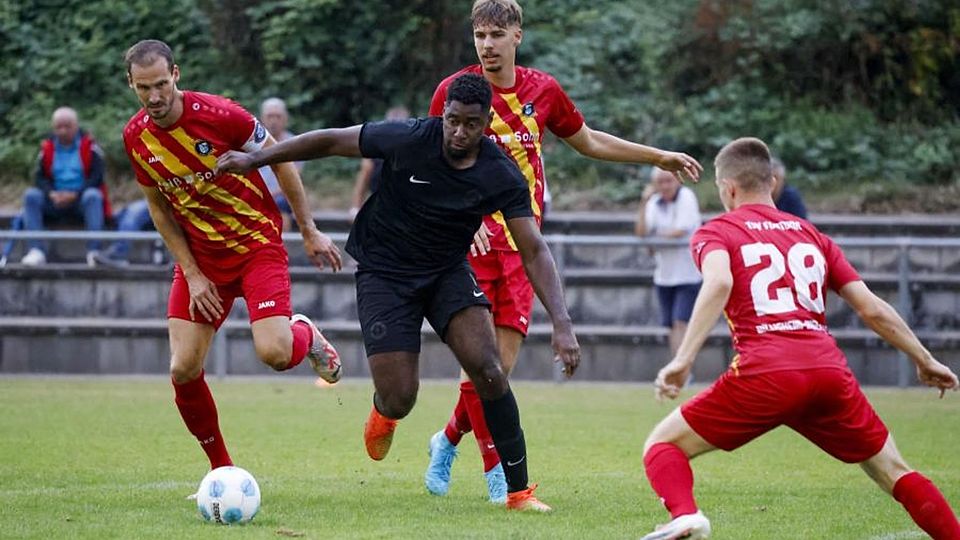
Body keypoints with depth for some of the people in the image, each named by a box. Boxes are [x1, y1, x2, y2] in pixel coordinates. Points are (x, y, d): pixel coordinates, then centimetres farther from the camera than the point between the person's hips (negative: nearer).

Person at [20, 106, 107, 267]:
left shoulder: (89, 146, 0)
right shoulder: (47, 147, 10)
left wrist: (75, 195, -20)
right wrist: (52, 194, -17)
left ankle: (94, 252, -44)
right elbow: (41, 177, 5)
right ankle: (36, 252, -34)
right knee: (31, 195, -22)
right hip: (55, 202, 3)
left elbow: (97, 177, -8)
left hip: (81, 200, -3)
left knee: (93, 196, -35)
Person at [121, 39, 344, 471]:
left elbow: (280, 160, -6)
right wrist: (193, 275, -1)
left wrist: (309, 232, -1)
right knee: (183, 371, -8)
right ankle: (221, 469, 13)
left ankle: (306, 335, 17)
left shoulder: (218, 115, -20)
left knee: (274, 353, -22)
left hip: (257, 245, -4)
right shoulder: (135, 136, -6)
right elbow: (159, 208, 7)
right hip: (200, 258, 4)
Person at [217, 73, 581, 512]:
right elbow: (331, 141, -7)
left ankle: (519, 490, -10)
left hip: (448, 272, 2)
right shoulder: (409, 139, -21)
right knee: (399, 401, -12)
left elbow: (534, 251, -16)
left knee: (487, 368, -22)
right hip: (384, 274, -1)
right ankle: (383, 411, 31)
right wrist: (254, 159, -3)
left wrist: (562, 324, -27)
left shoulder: (501, 176, -16)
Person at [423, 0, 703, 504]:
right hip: (470, 241, -4)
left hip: (520, 244, 4)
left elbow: (589, 142, 23)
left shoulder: (543, 90, 6)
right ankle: (496, 467, 2)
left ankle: (449, 438, 25)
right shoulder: (454, 91, -5)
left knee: (503, 363, 0)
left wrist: (660, 157, 26)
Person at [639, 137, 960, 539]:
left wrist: (683, 359, -20)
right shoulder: (811, 235, 24)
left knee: (662, 445, 8)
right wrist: (925, 361, 28)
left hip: (764, 375, -4)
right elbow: (872, 309, 19)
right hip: (829, 369, 4)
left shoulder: (714, 233, 12)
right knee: (894, 473, 20)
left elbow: (719, 283, -13)